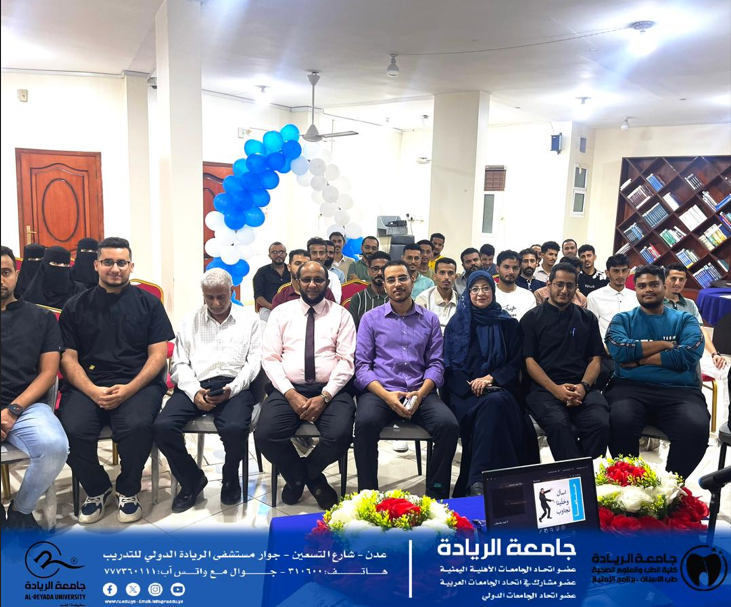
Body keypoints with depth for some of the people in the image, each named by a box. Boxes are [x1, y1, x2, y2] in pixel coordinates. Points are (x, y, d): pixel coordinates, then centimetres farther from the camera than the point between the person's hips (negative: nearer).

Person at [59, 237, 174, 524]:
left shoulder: (148, 303, 8)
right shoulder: (76, 306, 12)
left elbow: (158, 355, 2)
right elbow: (68, 358, 6)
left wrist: (128, 390, -14)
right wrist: (93, 391, -13)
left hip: (138, 383, -1)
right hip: (87, 384, 2)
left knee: (137, 425, -32)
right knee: (72, 430, -27)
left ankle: (128, 490, 0)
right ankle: (97, 489, 6)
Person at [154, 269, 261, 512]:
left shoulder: (249, 318, 11)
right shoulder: (190, 321, 16)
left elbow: (254, 360, 3)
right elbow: (179, 363, 9)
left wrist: (232, 388, -13)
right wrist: (194, 391, -11)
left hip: (234, 386, -2)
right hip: (196, 386, 3)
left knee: (234, 428, -33)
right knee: (162, 426, -24)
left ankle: (230, 478, 4)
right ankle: (192, 480, 4)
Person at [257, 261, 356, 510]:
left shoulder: (341, 314, 7)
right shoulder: (281, 312, 10)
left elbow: (346, 360, -1)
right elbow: (270, 358, 2)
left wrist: (324, 396, -14)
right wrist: (291, 394, -11)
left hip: (330, 391, -1)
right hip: (288, 390, 1)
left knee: (340, 435, -29)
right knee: (265, 435, -25)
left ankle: (299, 475, 5)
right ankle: (313, 479, 5)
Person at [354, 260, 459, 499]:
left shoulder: (430, 319, 13)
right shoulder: (371, 318, 8)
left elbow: (436, 364, 7)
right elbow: (362, 365, 1)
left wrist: (421, 393, -12)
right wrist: (386, 395, -15)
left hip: (420, 392, 2)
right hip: (379, 391, -1)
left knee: (449, 425, -26)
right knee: (365, 423, -33)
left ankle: (436, 495, -7)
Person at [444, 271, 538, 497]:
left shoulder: (508, 324, 14)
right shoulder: (457, 323, 13)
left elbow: (515, 363, 8)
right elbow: (448, 364, 7)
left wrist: (490, 378, -11)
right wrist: (470, 385, -11)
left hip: (499, 387, 1)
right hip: (465, 391, -1)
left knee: (495, 403, -36)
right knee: (486, 408, -35)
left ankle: (478, 480, -35)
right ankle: (478, 479, -31)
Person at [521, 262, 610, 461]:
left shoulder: (587, 318, 19)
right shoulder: (532, 318, 9)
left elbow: (595, 359, 14)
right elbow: (529, 360, 1)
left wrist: (583, 386, -6)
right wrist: (555, 389, -13)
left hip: (581, 388, 3)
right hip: (543, 387, -2)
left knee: (601, 422, -29)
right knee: (559, 423, -34)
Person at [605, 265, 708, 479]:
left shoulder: (685, 320, 17)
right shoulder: (622, 319, 16)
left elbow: (689, 355, -4)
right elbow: (619, 350, -5)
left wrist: (639, 358, -3)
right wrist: (665, 344, -1)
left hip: (679, 390, 1)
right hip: (630, 387, -1)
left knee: (696, 429, -32)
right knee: (621, 423, -34)